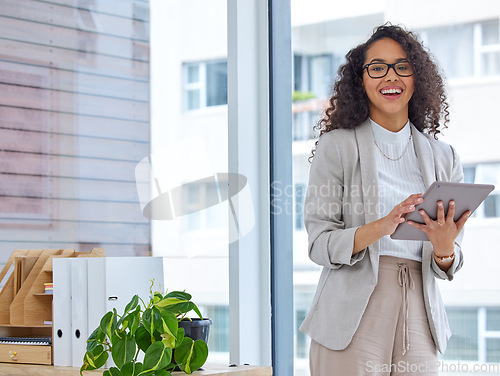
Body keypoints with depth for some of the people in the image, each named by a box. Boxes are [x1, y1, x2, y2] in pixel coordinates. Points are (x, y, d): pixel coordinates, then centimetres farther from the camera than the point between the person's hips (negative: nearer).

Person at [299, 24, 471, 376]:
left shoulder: (442, 157, 10)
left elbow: (448, 266, 10)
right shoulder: (337, 146, 0)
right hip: (354, 315, -3)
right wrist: (382, 227, -22)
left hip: (419, 315, 3)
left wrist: (444, 248, -13)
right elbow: (320, 244, -6)